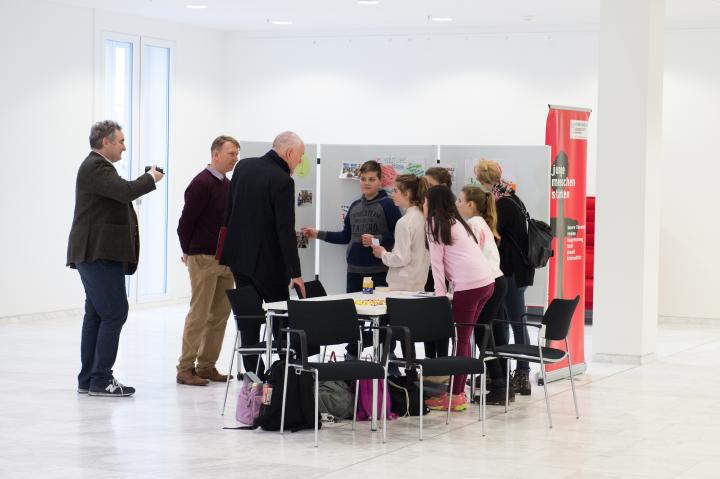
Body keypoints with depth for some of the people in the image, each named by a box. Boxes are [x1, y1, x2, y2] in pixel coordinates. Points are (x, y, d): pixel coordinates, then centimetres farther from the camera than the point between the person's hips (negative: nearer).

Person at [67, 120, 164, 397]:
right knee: (115, 313, -10)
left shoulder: (96, 166, 19)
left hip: (96, 254, 11)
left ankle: (88, 379, 14)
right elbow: (126, 191, -27)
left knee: (96, 315, 11)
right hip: (99, 253, -11)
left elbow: (120, 194, 21)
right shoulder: (96, 167, -15)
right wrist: (151, 178, -12)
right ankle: (101, 380, -8)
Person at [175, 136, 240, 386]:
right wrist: (189, 252, -2)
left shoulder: (228, 185, 13)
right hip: (203, 259, -8)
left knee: (220, 314, 8)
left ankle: (207, 366, 16)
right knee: (199, 314, -6)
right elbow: (186, 222, -12)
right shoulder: (201, 184, -12)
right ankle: (185, 369, -1)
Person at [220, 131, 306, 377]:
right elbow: (286, 230, -19)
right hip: (267, 261, -6)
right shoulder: (282, 181, -18)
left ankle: (253, 373, 7)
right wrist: (295, 273, -16)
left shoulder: (243, 166, 4)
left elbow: (228, 211, 12)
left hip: (238, 255, 6)